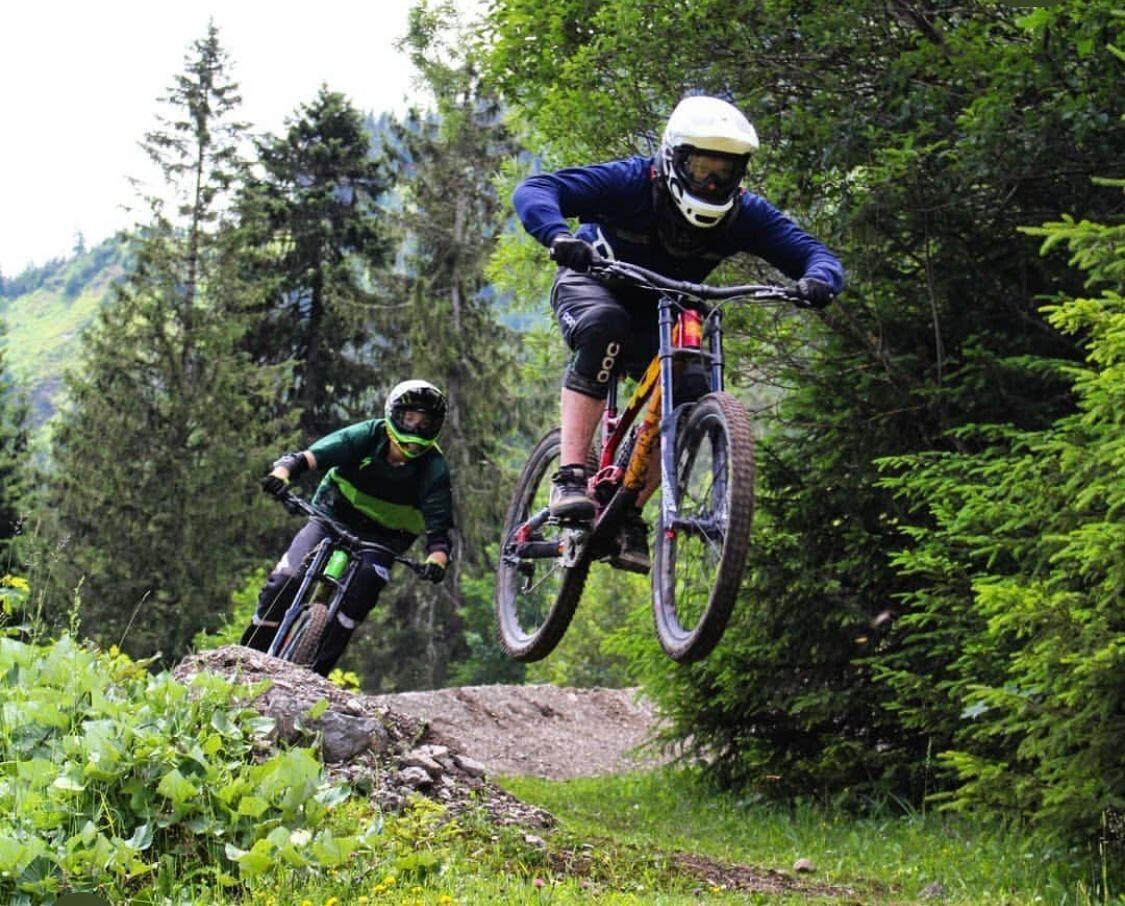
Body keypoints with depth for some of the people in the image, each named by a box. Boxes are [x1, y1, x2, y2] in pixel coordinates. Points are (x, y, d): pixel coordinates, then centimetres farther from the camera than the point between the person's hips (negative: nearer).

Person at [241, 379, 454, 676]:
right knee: (286, 579, -17)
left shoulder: (434, 469, -20)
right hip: (335, 515, 0)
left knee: (367, 580, -30)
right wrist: (281, 472, -51)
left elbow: (439, 526, -27)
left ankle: (319, 669, -20)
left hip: (382, 536, 0)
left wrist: (437, 558, -49)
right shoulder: (368, 436, -21)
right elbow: (310, 456, -30)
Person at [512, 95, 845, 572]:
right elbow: (533, 191, -36)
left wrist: (818, 280, -46)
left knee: (690, 393, -21)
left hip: (656, 314, 4)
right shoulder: (632, 182, -30)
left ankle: (628, 514, -3)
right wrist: (559, 235, -58)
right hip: (592, 284, -4)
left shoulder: (743, 213, -20)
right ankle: (570, 476, -39)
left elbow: (813, 252, -21)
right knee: (604, 324, -39)